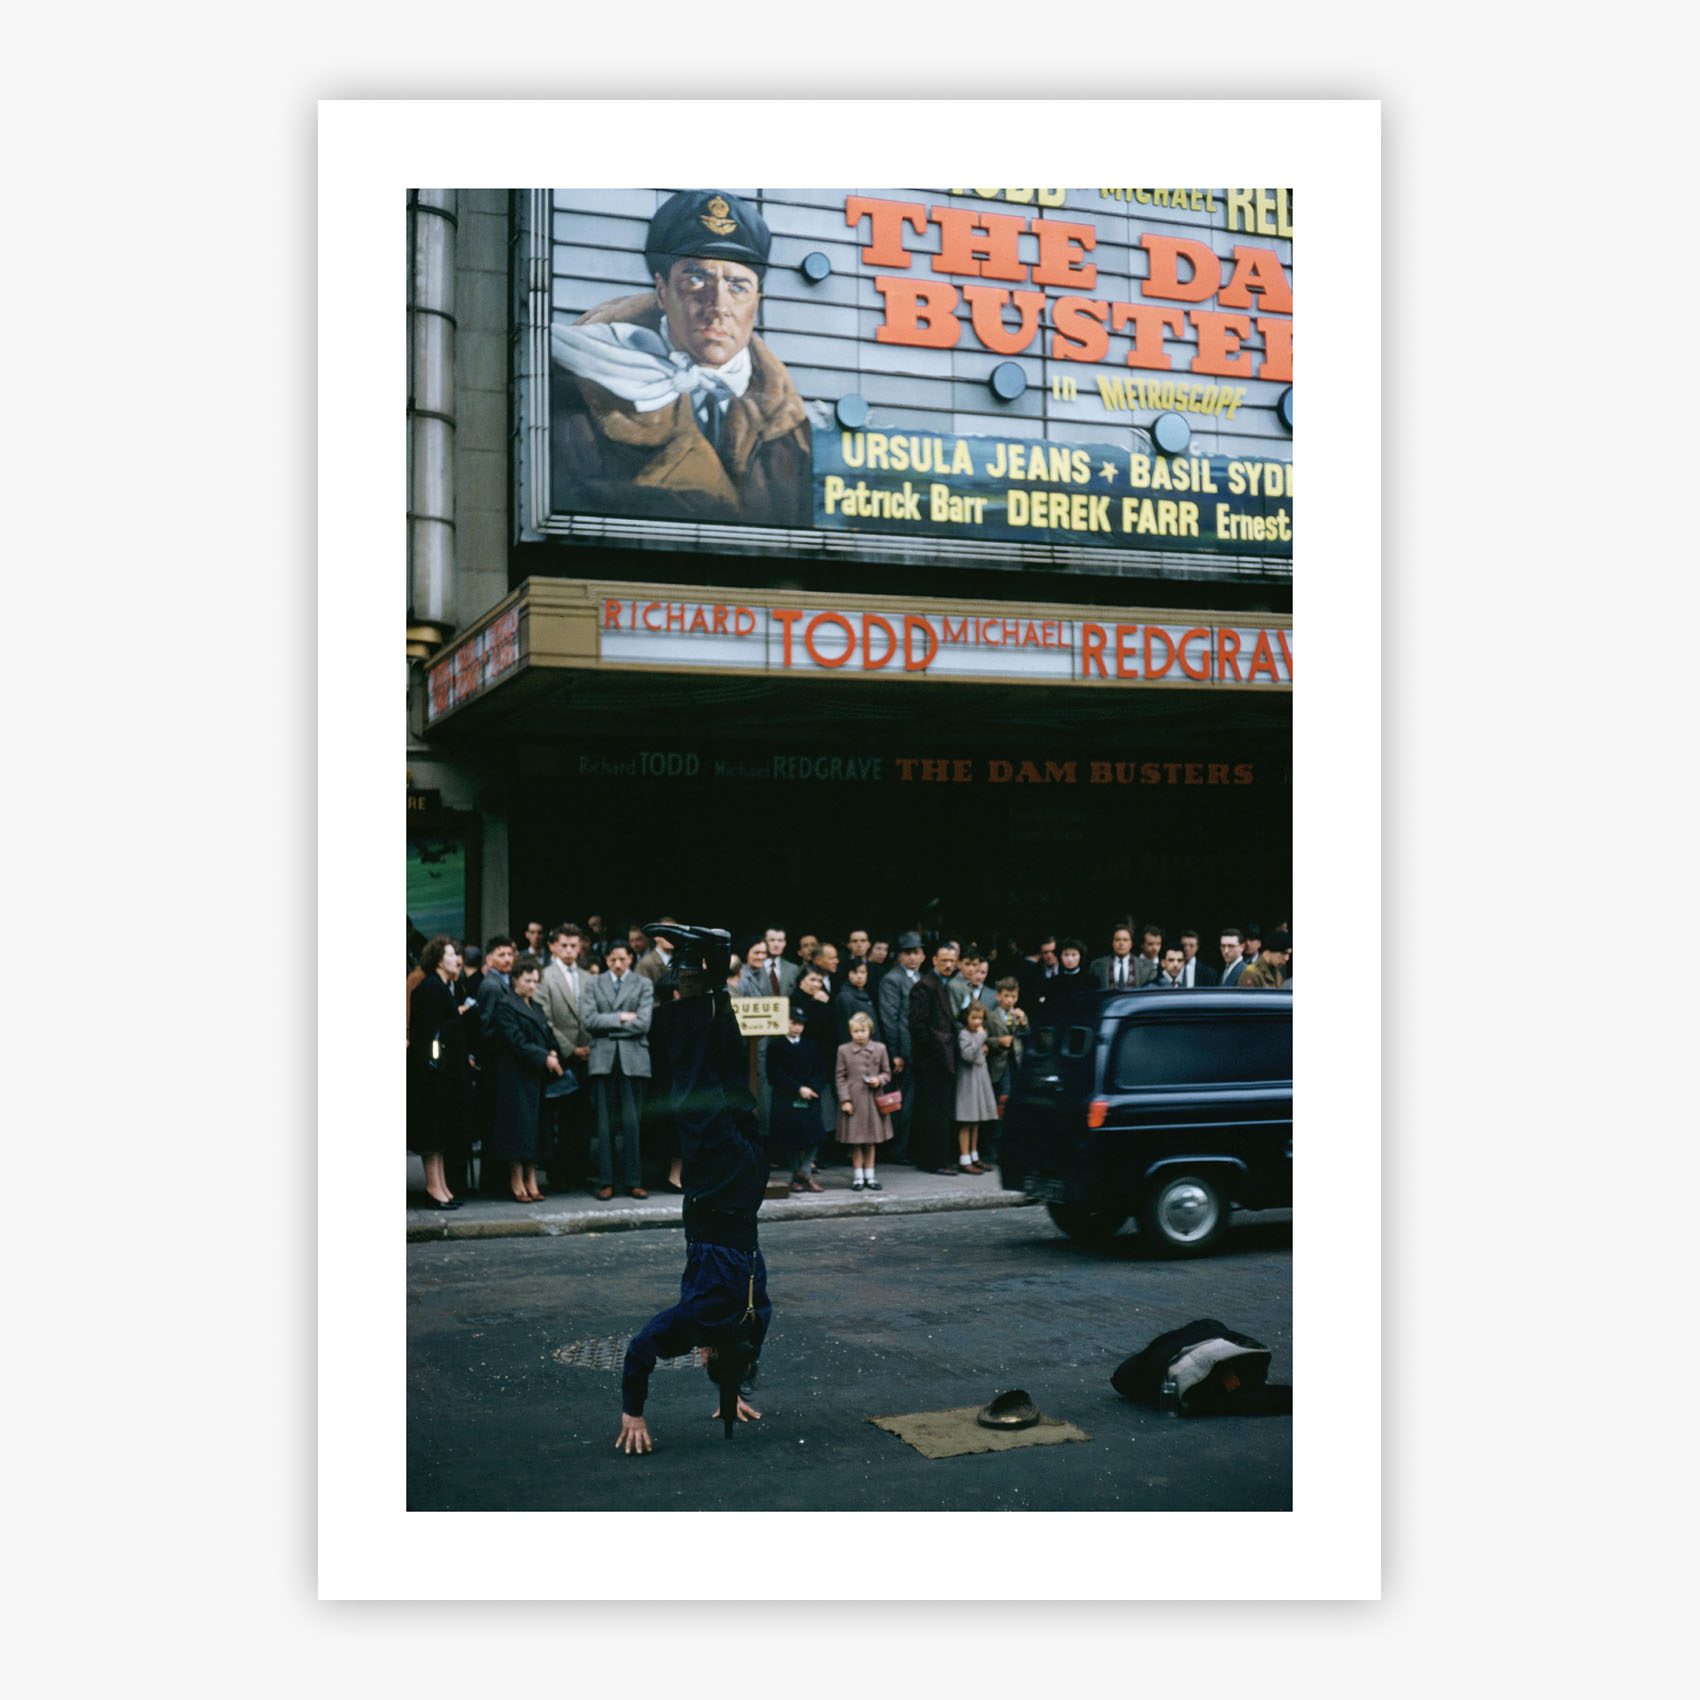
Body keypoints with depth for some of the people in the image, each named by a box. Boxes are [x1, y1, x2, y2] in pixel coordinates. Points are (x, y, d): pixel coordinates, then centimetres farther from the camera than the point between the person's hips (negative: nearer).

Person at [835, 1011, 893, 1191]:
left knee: (870, 1140, 11)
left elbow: (887, 1073, 8)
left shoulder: (879, 1048, 2)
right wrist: (844, 1099, -7)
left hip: (873, 1100, 2)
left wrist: (879, 1080, -14)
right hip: (853, 1100, -2)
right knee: (855, 1141, 3)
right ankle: (858, 1176, 13)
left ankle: (870, 1175, 20)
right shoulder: (843, 1050, -2)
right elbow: (840, 1076, -1)